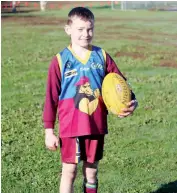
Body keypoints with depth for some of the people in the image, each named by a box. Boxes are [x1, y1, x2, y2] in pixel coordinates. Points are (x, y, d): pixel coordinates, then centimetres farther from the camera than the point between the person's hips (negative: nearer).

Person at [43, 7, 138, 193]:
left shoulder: (102, 56, 2)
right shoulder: (60, 60, -6)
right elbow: (51, 97, -3)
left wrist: (131, 102, -15)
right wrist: (49, 130, -3)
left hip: (97, 126, 3)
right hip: (70, 128, -3)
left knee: (92, 171, 14)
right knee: (69, 171, 3)